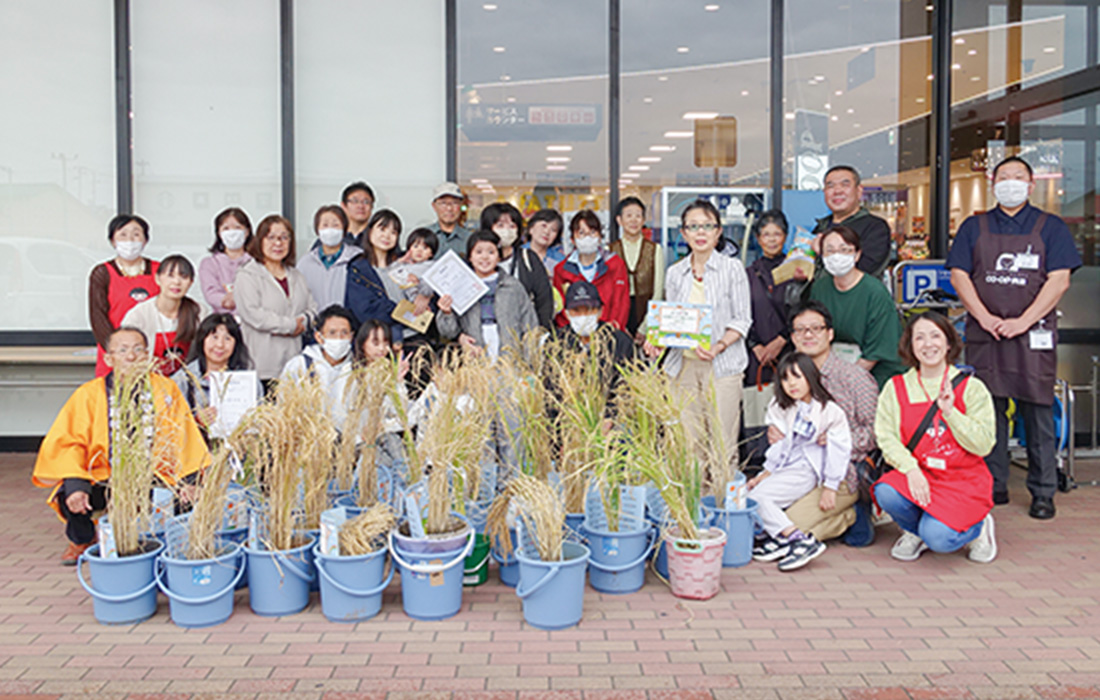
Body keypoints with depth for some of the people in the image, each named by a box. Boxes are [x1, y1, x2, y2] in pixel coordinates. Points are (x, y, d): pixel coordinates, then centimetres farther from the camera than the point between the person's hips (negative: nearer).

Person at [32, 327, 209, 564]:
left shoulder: (165, 389, 2)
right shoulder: (89, 394, 0)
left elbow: (184, 440, -1)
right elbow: (66, 443, -7)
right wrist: (75, 484, -26)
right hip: (104, 480, 0)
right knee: (69, 495, -28)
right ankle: (81, 541, 10)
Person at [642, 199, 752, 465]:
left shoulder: (732, 268, 2)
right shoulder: (674, 273, 11)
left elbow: (742, 320, 0)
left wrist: (718, 347, -17)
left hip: (722, 363, -3)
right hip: (683, 363, 3)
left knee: (722, 443, -4)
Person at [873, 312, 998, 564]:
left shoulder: (971, 387, 0)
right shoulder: (896, 387, 4)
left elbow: (984, 445, -5)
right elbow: (886, 438, -4)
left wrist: (950, 412, -17)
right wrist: (911, 469, -21)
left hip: (964, 480, -2)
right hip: (917, 475, 2)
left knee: (939, 538, -25)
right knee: (886, 493, -31)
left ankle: (978, 528, 12)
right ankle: (915, 532, 5)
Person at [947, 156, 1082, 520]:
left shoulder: (1051, 227, 7)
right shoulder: (974, 227, 13)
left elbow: (1059, 281, -2)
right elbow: (959, 275, 5)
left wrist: (1023, 321, -12)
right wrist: (985, 318, -8)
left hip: (1033, 335, -1)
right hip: (984, 335, 2)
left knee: (1038, 412, 0)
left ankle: (1043, 493, 8)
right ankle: (993, 487, 13)